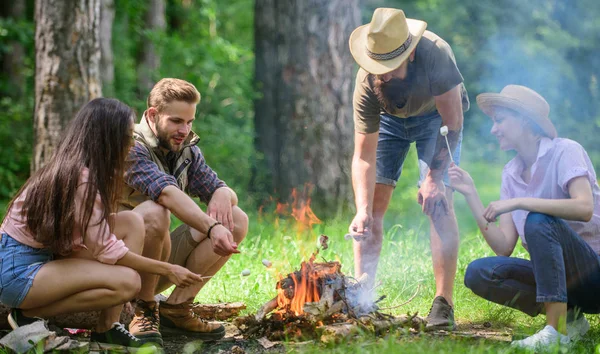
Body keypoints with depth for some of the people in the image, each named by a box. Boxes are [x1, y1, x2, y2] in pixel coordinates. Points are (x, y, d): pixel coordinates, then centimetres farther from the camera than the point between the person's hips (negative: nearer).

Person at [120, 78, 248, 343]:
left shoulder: (186, 151, 7)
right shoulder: (131, 147, -18)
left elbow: (222, 190, 4)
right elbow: (166, 192, -34)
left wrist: (222, 195, -22)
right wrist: (212, 228, -48)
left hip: (158, 264, 7)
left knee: (237, 220, -7)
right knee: (154, 212, -37)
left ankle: (176, 308, -8)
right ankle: (145, 310, -18)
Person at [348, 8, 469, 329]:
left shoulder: (436, 54, -40)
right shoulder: (367, 84, -32)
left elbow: (453, 122, -27)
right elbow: (364, 156, -28)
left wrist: (435, 176, -27)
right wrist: (362, 211, -40)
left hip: (436, 115, -2)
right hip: (389, 119, 2)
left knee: (438, 202, -18)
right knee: (373, 204, -8)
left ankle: (443, 303, -18)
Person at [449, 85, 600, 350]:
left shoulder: (564, 151, -8)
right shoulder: (511, 173, 10)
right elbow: (504, 248, 2)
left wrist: (518, 202, -29)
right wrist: (471, 194, -3)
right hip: (556, 274, 6)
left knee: (538, 221, -31)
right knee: (478, 273, -14)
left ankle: (556, 330, -29)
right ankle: (569, 318, -8)